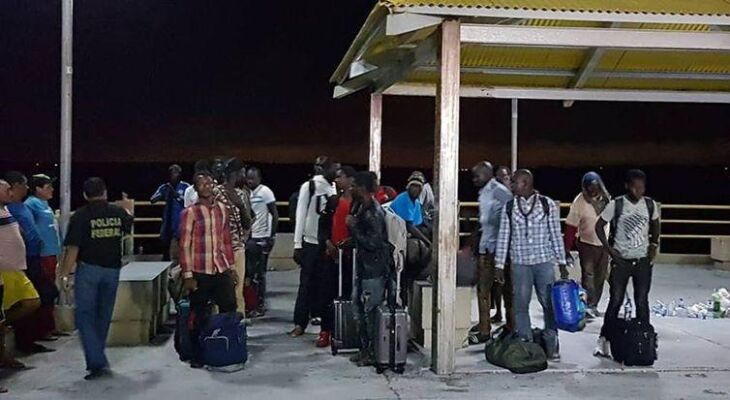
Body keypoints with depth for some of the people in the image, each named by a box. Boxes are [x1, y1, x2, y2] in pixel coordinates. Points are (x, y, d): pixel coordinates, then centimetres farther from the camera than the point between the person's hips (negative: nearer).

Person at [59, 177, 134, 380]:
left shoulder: (80, 215, -9)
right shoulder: (119, 212, 3)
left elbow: (73, 248, -13)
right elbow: (128, 228, 27)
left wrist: (65, 274, -6)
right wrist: (129, 210, 47)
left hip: (88, 269, -4)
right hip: (112, 269, 4)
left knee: (85, 315, 1)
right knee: (104, 316, 15)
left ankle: (97, 363, -10)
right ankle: (97, 359, 25)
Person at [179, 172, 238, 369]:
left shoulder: (222, 209, 8)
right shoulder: (189, 212, -6)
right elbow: (184, 245, -7)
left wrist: (231, 267, 12)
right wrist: (188, 275, -10)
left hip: (221, 270, 4)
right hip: (200, 272, -4)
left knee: (230, 310, 5)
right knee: (198, 316, 6)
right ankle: (197, 356, 20)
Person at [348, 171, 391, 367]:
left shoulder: (374, 213, -19)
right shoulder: (361, 208, 10)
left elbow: (373, 243, -24)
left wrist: (353, 227, -16)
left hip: (374, 269, -10)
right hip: (363, 266, 10)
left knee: (371, 311, -3)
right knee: (360, 307, 15)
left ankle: (373, 353, 8)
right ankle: (364, 349, 26)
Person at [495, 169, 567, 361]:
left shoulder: (547, 204, 0)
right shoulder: (509, 207, 3)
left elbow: (556, 234, 2)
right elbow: (503, 237, 5)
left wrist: (562, 263, 1)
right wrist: (499, 265, 2)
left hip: (544, 261, -1)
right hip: (520, 263, 1)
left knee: (549, 304, 3)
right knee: (521, 305, 4)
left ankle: (551, 346, 15)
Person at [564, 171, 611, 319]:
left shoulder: (606, 197, -1)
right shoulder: (580, 201, -15)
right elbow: (571, 226, -14)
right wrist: (567, 250, -16)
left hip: (604, 244, 5)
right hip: (587, 244, -5)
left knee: (600, 277, 10)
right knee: (588, 276, -9)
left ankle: (594, 306, 20)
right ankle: (587, 306, -8)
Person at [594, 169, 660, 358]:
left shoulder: (650, 204, -1)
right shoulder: (616, 205, -10)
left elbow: (655, 225, 17)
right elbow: (599, 226, -2)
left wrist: (654, 245, 4)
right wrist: (610, 250, -7)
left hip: (643, 261, 2)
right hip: (621, 261, -2)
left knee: (642, 302, 5)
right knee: (615, 301, 0)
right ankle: (604, 339, 10)